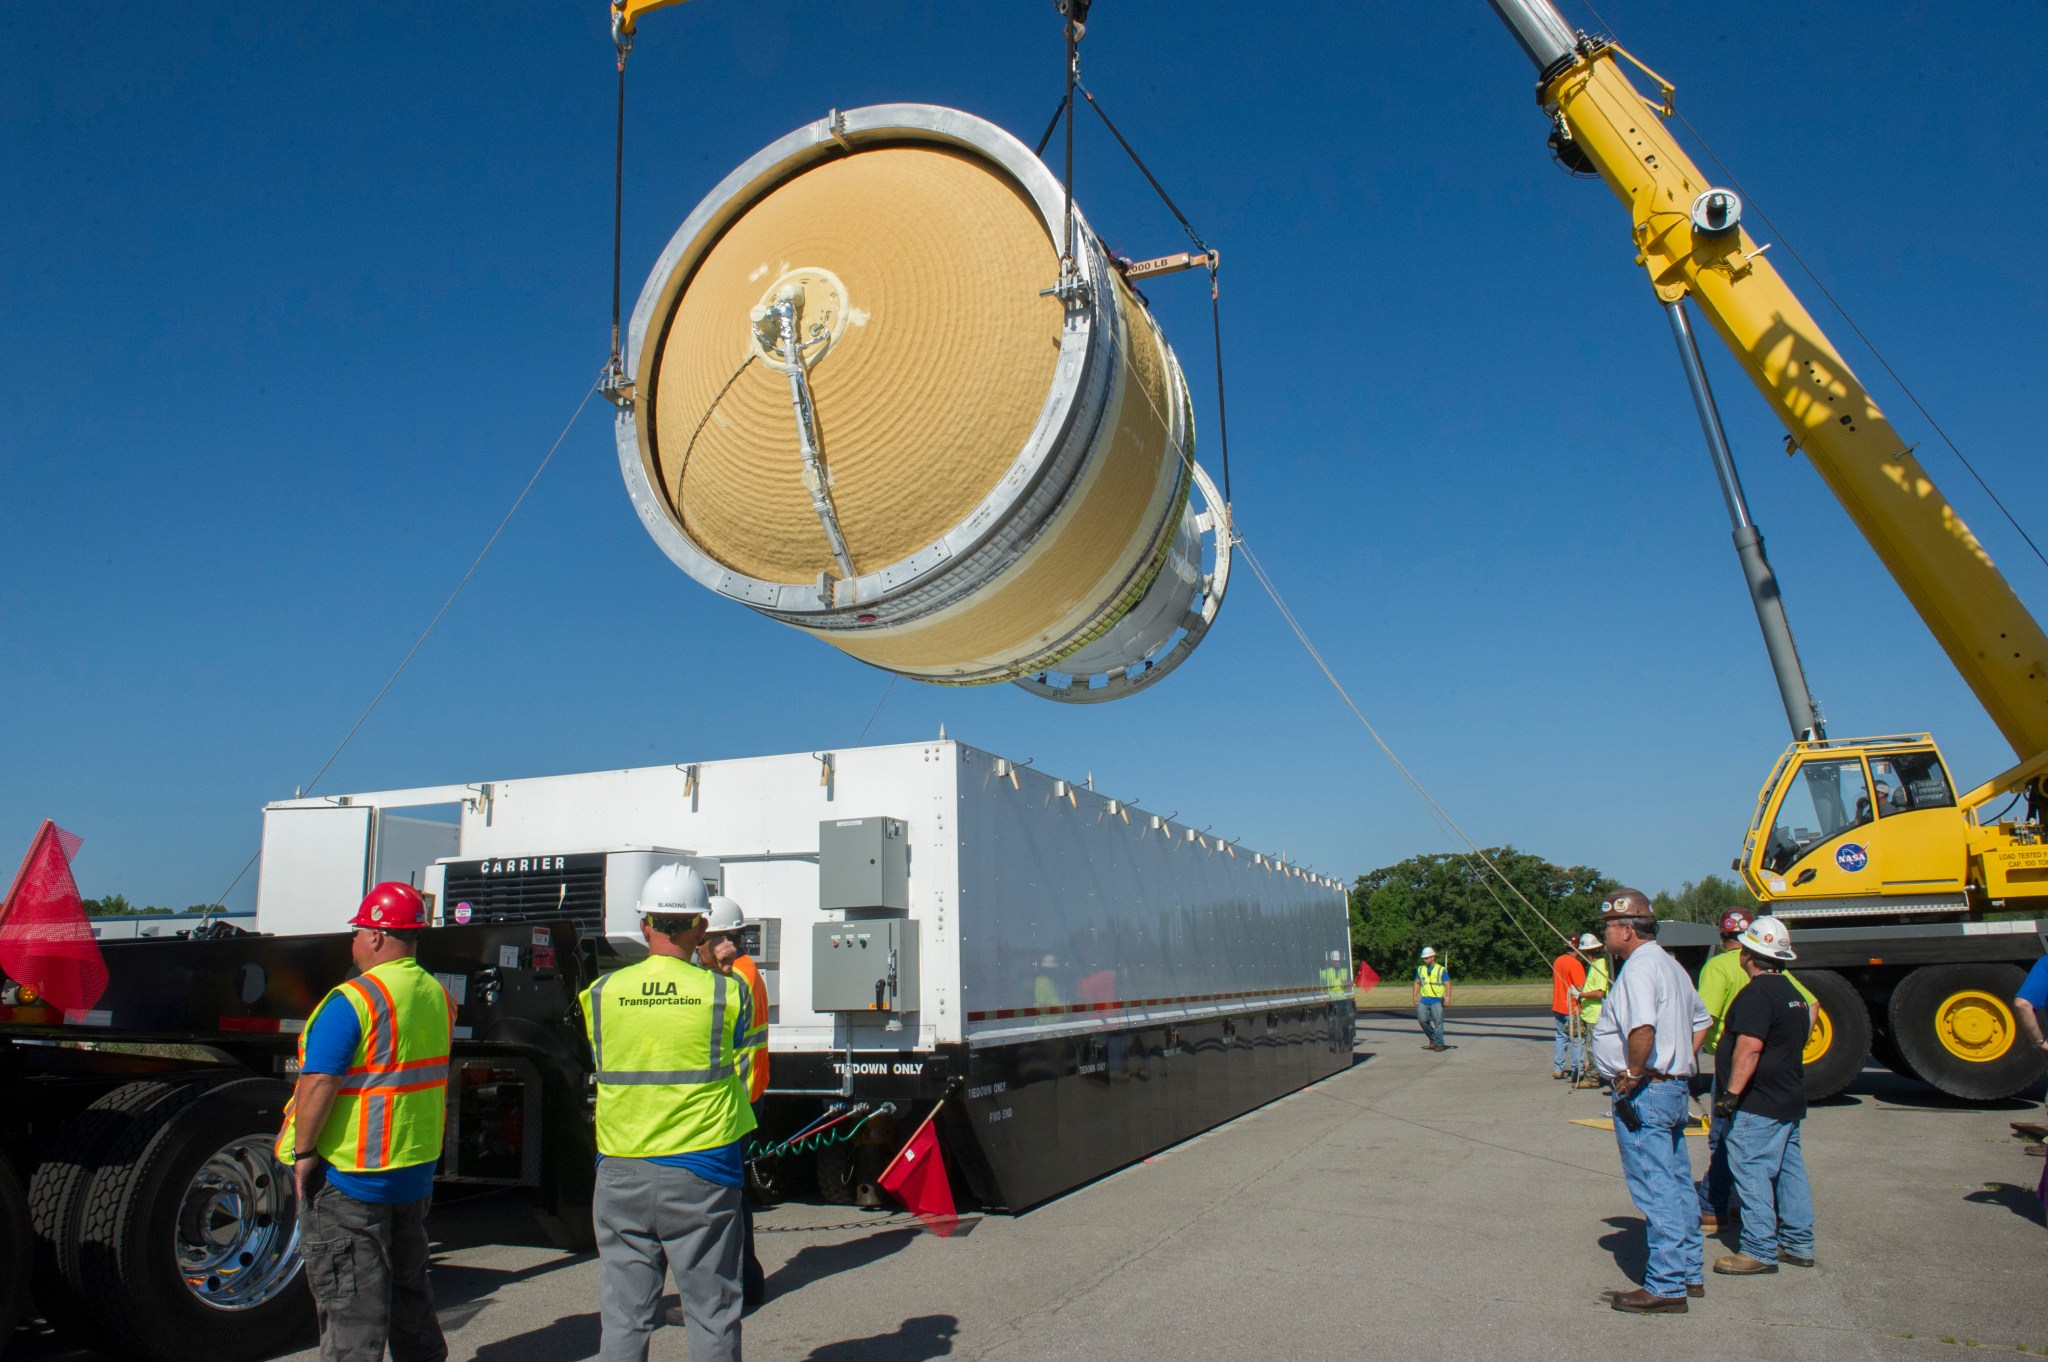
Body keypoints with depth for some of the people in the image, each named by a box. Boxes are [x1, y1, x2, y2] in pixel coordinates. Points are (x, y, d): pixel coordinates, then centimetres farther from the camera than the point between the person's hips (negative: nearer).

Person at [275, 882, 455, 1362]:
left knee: (348, 1302, 3)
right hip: (417, 1171, 7)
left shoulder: (352, 1001, -20)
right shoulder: (438, 996, 5)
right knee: (409, 1287, 21)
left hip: (350, 1177, -7)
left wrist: (302, 1151, -12)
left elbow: (319, 1083, -23)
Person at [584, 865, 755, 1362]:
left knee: (623, 1317, 12)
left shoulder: (600, 993, -2)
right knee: (711, 1315, 9)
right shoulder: (727, 993, -9)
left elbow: (601, 1067, 11)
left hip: (620, 1173, 2)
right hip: (701, 1174, -2)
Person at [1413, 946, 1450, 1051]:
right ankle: (1432, 1039, 18)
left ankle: (1439, 1043, 7)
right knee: (1422, 1019, -2)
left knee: (1438, 1022, -3)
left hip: (1437, 1000, -4)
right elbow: (1417, 983, 19)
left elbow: (1447, 984, -2)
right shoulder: (1420, 969, 12)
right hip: (1424, 1000, 4)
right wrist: (1414, 996, 11)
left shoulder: (1440, 970, 0)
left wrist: (1447, 997, -13)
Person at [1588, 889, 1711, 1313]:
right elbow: (1699, 1019, 27)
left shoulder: (1639, 969, -19)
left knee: (1655, 1190, -4)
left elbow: (1643, 1028, -35)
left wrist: (1633, 1073, -22)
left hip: (1643, 1093, -10)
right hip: (1675, 1089, 10)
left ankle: (1665, 1287, 2)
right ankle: (1689, 1272, 27)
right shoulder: (1671, 965, 14)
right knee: (1677, 1183, 17)